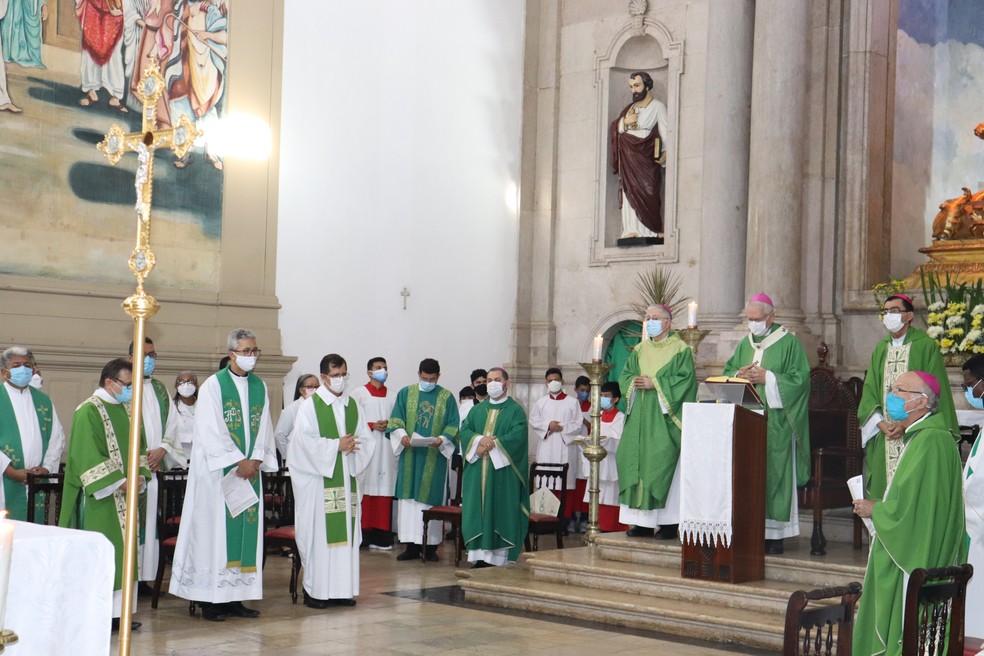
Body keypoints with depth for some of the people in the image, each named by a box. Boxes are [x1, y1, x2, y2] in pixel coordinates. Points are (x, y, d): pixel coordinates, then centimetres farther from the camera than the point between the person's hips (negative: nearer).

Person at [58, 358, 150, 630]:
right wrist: (118, 483, -18)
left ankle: (118, 611, 11)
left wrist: (140, 475, -1)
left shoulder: (127, 410, 14)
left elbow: (139, 447, 17)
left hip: (125, 495, 8)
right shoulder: (89, 411, -10)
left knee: (124, 553, 7)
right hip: (99, 496, -8)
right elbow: (87, 456, -16)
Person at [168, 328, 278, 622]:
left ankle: (234, 597, 9)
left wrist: (256, 460, -5)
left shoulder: (260, 387, 11)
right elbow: (210, 432, -12)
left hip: (250, 469, 5)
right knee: (216, 530, -4)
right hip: (218, 471, -5)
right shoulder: (213, 386, -6)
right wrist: (238, 462, -15)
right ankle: (211, 601, 1)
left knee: (246, 530, 3)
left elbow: (263, 428, 10)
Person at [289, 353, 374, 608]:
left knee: (345, 530, 5)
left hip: (347, 477, 5)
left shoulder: (353, 405, 13)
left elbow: (366, 439, 12)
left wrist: (352, 447, -9)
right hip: (319, 477, -5)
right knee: (319, 532, -6)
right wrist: (336, 445, -14)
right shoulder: (311, 405, -3)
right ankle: (315, 590, -1)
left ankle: (341, 588, 11)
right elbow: (305, 440, -12)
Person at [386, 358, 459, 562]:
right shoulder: (406, 393, 8)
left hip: (434, 457, -1)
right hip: (409, 455, 1)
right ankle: (412, 545, 6)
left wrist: (441, 440, -17)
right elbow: (395, 420, 5)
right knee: (409, 498, 1)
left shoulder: (447, 397, 5)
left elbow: (453, 426, 2)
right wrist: (402, 435, -14)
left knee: (432, 498, 0)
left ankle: (431, 546, 7)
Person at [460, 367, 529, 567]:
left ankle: (499, 557, -4)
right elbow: (465, 430, 5)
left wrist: (492, 444, -17)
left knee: (501, 512, -5)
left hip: (502, 470, -4)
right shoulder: (477, 410, 18)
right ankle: (479, 556, 3)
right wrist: (480, 440, -15)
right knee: (477, 512, 1)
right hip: (477, 472, 5)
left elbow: (517, 436, -12)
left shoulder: (515, 410, 3)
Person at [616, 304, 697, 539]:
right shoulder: (640, 350, 17)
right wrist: (634, 382, -8)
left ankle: (668, 522, -5)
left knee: (663, 462, -10)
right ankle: (643, 521, 6)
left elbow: (685, 379, -11)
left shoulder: (680, 350, -1)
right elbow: (624, 375, 14)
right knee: (637, 461, 1)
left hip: (664, 416, -6)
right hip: (640, 416, 6)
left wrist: (654, 383, -15)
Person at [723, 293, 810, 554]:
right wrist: (740, 375, -4)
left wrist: (767, 378, -14)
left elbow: (800, 378, -7)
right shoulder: (744, 344, 17)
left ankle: (774, 533, -4)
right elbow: (727, 372, 18)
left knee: (774, 472, -7)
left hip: (776, 423, -5)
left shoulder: (789, 343, -1)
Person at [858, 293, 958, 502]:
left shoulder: (926, 346, -3)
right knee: (883, 489, 2)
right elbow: (870, 390, 10)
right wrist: (880, 423, -6)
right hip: (884, 437, 5)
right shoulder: (881, 349, 13)